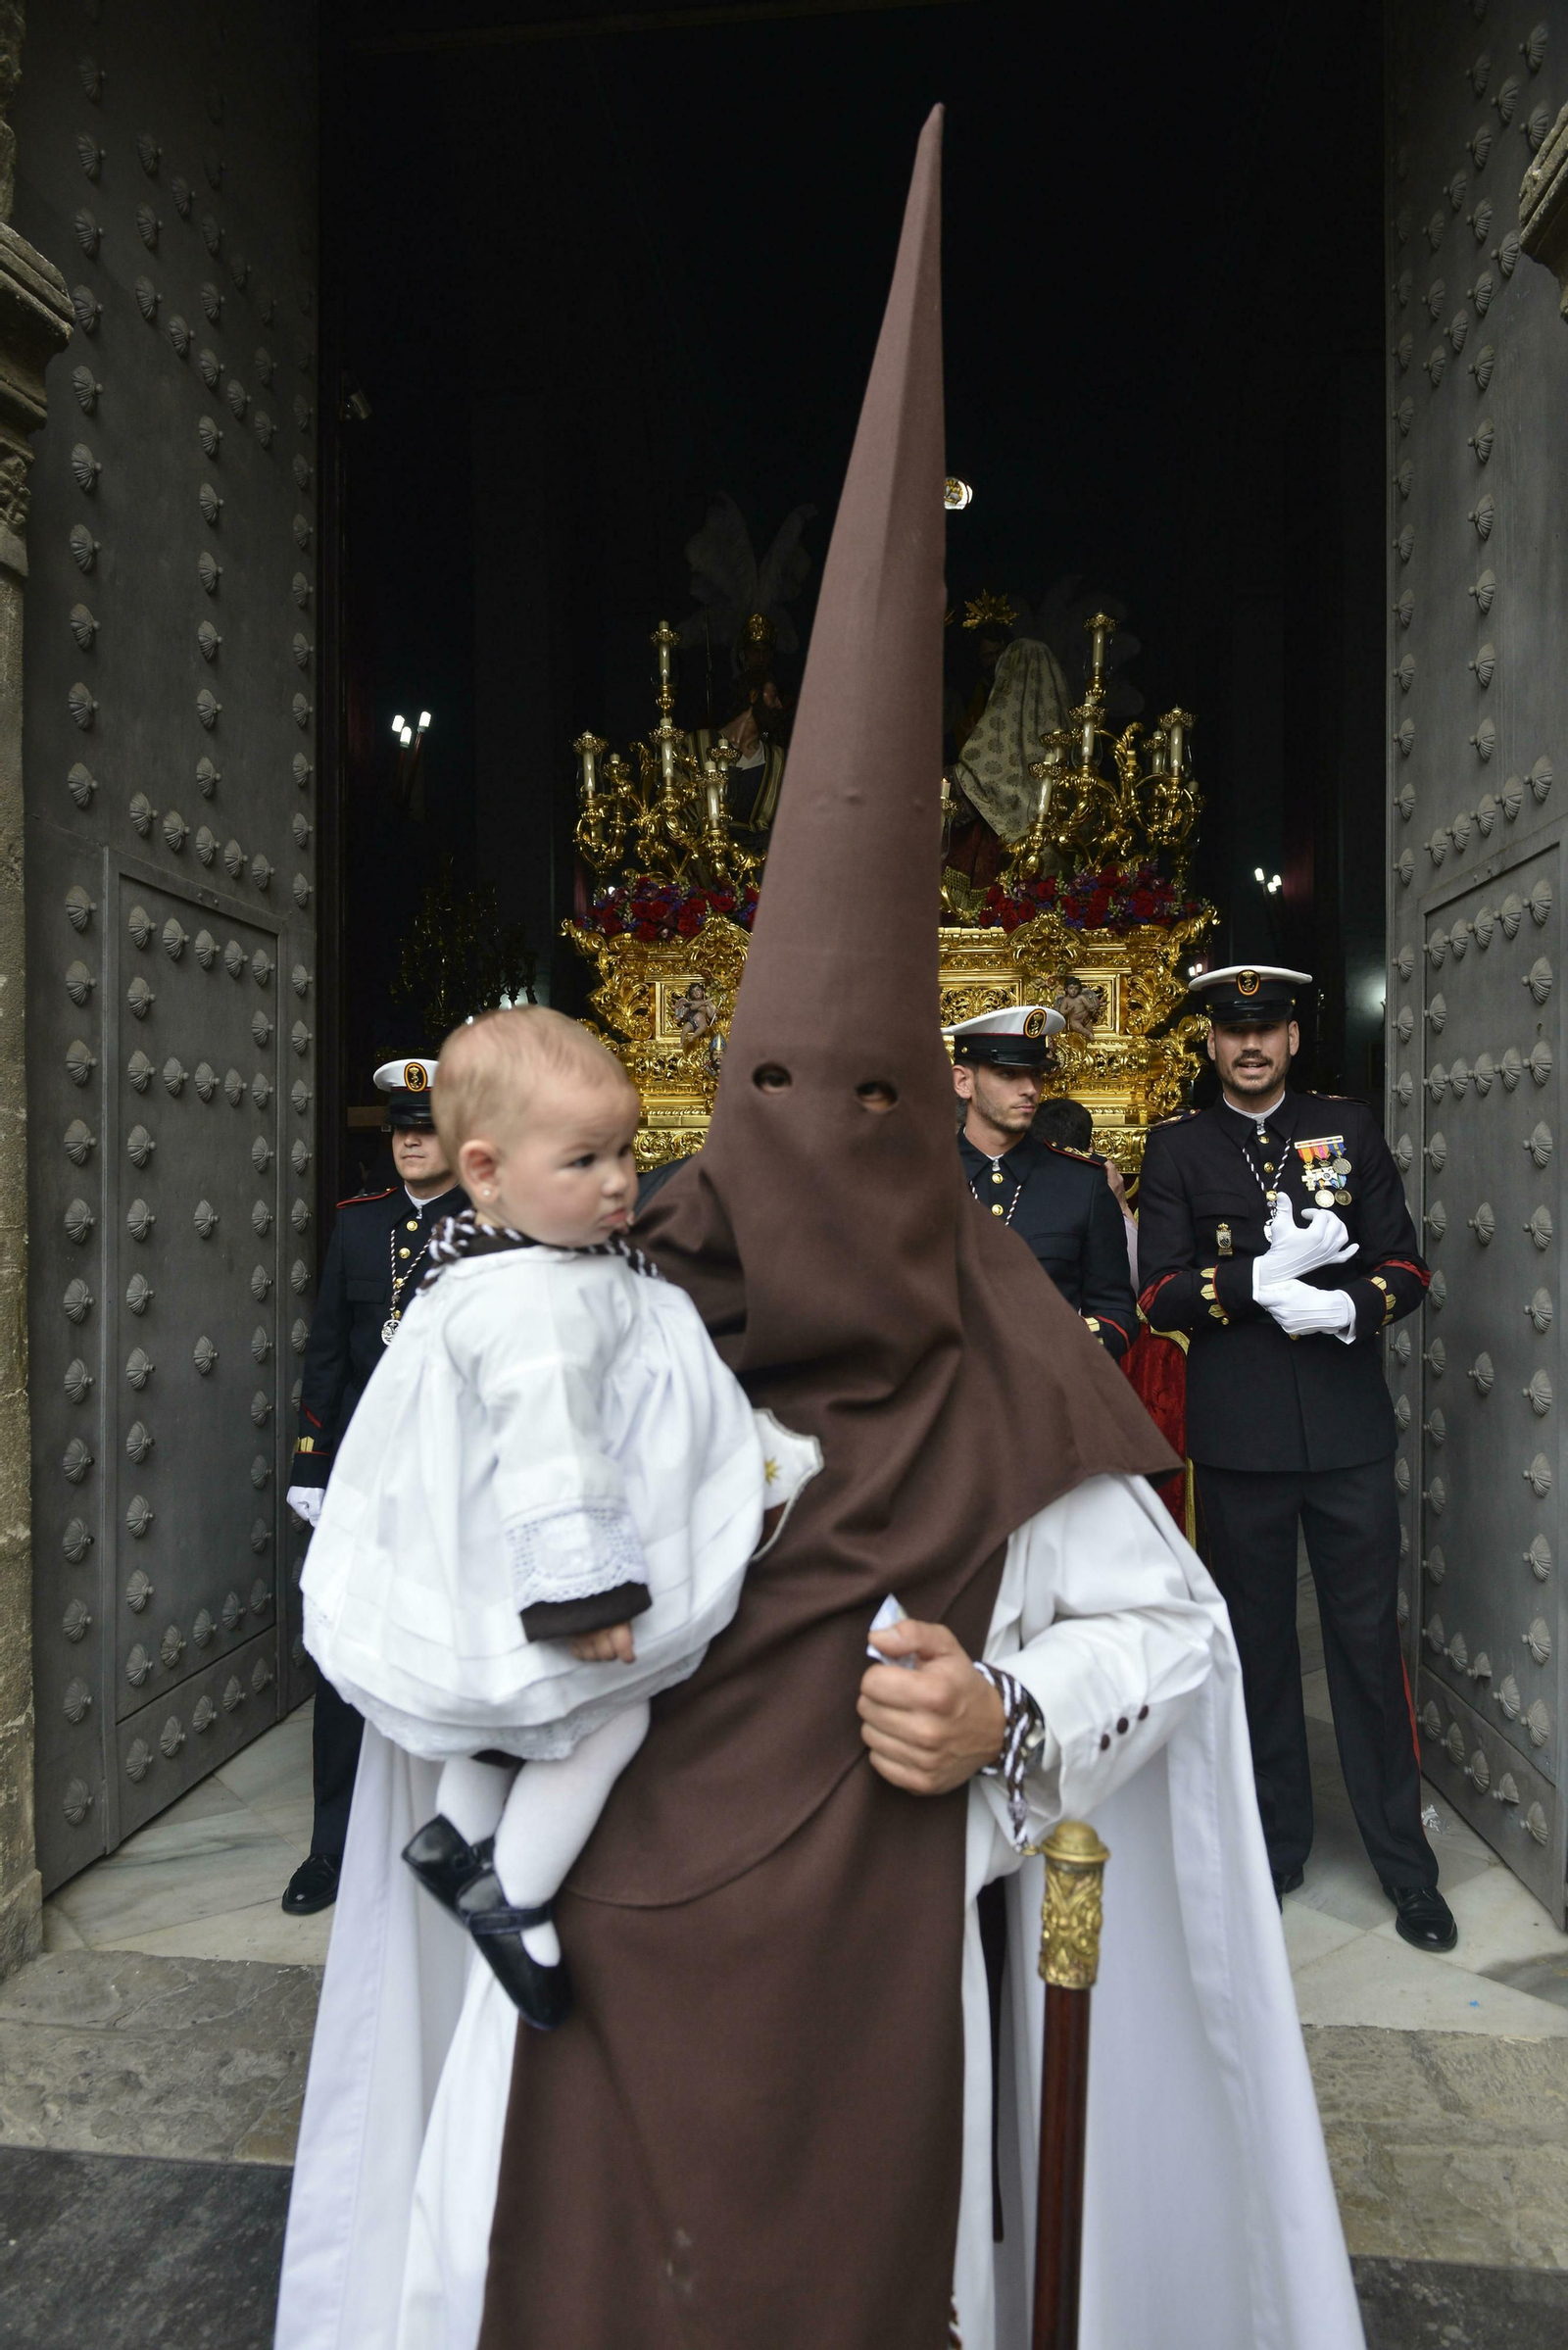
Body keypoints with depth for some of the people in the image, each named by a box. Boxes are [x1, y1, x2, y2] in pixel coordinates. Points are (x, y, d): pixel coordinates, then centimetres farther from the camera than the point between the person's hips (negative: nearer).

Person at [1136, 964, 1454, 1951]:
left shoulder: (1351, 1128, 6)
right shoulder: (1178, 1148, 2)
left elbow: (1406, 1266, 3)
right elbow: (1160, 1294, -5)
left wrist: (1347, 1305, -17)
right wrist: (1265, 1279, -19)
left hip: (1349, 1428, 1)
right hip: (1239, 1436, 0)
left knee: (1370, 1637, 8)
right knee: (1257, 1642, 12)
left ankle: (1406, 1860, 26)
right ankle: (1276, 1843, 31)